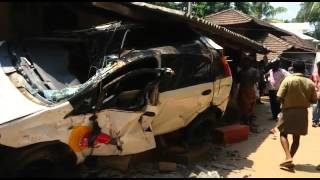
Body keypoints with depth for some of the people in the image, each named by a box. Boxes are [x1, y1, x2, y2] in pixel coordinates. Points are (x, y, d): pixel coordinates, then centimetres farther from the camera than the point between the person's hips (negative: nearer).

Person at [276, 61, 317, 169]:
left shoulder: (288, 80, -11)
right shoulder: (310, 83, -2)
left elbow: (279, 97, -15)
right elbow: (314, 100, 2)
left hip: (288, 111, -3)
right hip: (302, 112, 3)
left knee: (283, 134, 9)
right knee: (296, 137, 13)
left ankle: (288, 157, -9)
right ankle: (289, 160, 17)